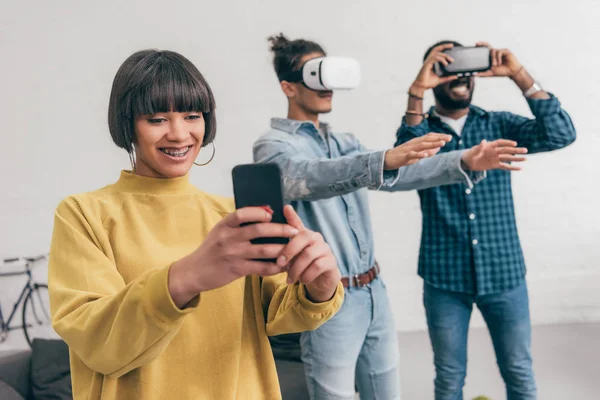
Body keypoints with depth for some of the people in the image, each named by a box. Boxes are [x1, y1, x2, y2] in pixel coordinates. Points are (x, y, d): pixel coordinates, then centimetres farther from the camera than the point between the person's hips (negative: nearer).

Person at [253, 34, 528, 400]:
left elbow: (397, 174, 4)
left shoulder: (345, 144, 13)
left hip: (374, 292, 7)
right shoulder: (273, 146, -9)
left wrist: (464, 162, -10)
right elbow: (310, 178, -30)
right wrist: (386, 160, -44)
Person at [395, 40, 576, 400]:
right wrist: (417, 91, -28)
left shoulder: (500, 125, 3)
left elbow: (560, 134, -12)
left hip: (505, 273, 2)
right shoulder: (419, 128, -1)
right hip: (445, 278, -1)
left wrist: (519, 74, -17)